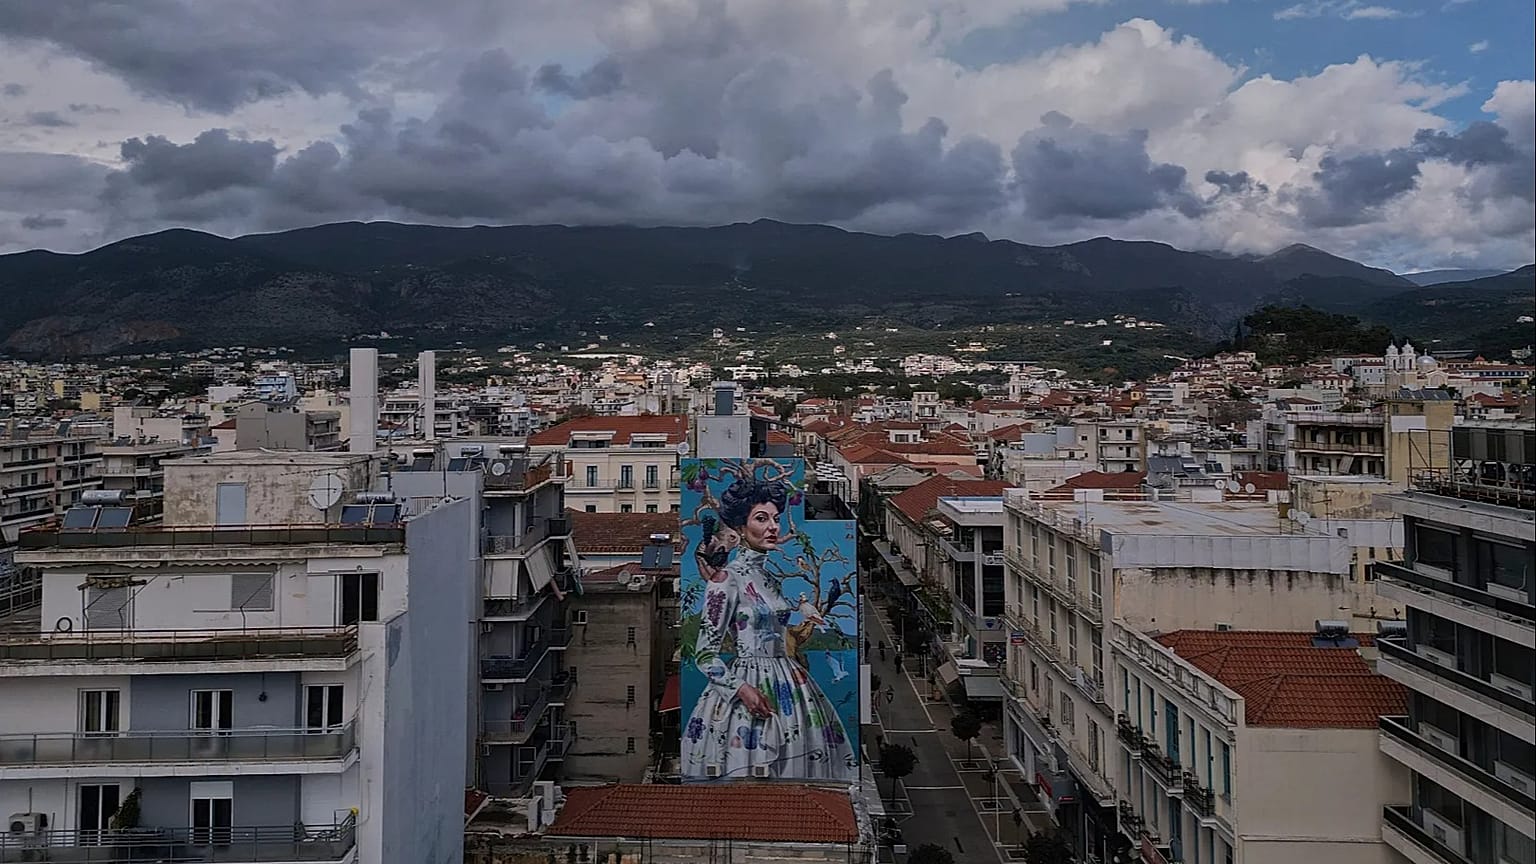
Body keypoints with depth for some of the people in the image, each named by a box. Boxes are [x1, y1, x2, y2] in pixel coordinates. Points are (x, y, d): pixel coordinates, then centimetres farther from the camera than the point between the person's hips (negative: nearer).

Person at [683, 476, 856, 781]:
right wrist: (740, 688, -20)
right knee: (748, 770, -3)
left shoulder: (772, 579, 12)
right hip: (748, 686, -7)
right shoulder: (726, 579, -11)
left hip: (785, 685, 7)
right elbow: (705, 653, -11)